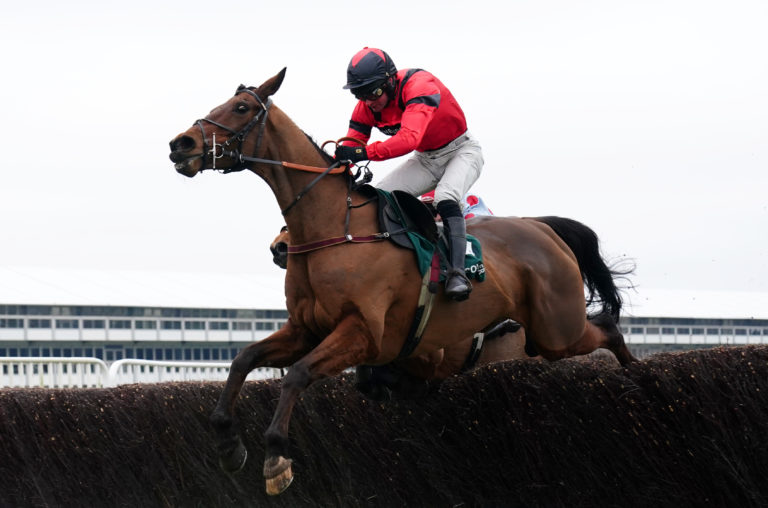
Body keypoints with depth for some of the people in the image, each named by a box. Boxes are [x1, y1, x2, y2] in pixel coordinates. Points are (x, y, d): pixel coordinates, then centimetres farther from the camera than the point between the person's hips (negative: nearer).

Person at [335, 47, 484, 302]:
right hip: (425, 159, 7)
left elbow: (409, 138, -47)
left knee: (446, 198, -34)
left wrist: (364, 153, -58)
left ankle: (456, 272, -39)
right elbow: (349, 149, -9)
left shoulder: (419, 85, -34)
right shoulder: (366, 107, -11)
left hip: (461, 151, -7)